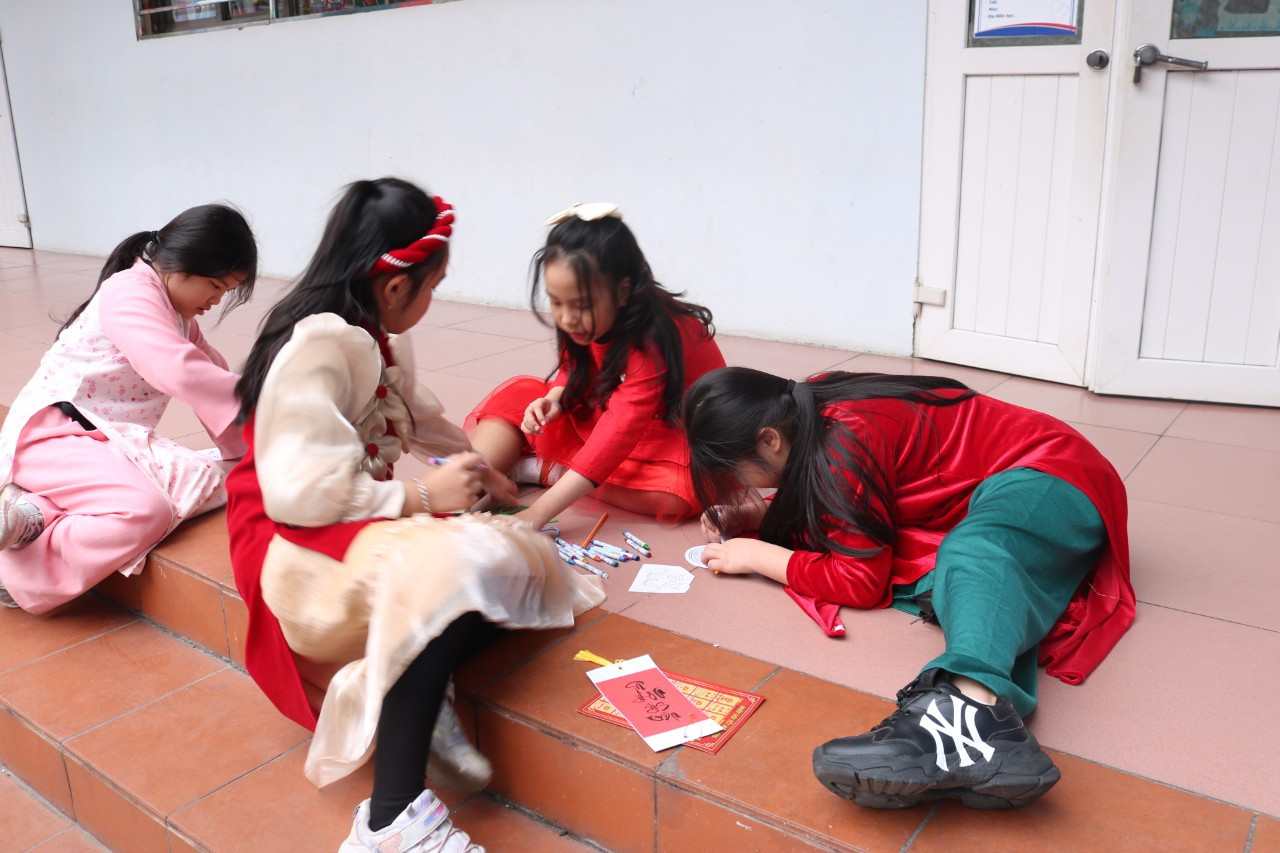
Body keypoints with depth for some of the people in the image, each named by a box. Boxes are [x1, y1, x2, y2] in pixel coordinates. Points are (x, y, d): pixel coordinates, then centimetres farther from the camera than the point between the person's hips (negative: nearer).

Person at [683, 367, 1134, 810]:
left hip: (1052, 476, -9)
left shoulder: (845, 442, -25)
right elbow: (817, 512, 20)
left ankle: (970, 705, -64)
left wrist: (756, 555, -12)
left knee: (972, 553, -38)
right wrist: (761, 515, 1)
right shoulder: (812, 413, 2)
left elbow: (862, 580, -21)